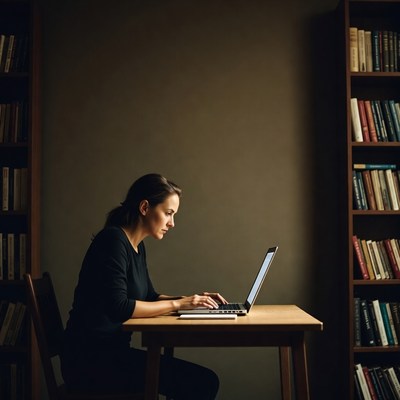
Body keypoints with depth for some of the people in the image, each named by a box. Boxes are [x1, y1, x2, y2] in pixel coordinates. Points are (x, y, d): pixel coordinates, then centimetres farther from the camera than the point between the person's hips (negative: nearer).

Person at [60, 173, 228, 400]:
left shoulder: (137, 247, 14)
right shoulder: (113, 241, -15)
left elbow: (149, 297, 21)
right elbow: (118, 308, -23)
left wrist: (192, 300, 6)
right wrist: (177, 304, -15)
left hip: (111, 352, 9)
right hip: (90, 359, -9)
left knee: (205, 381, -5)